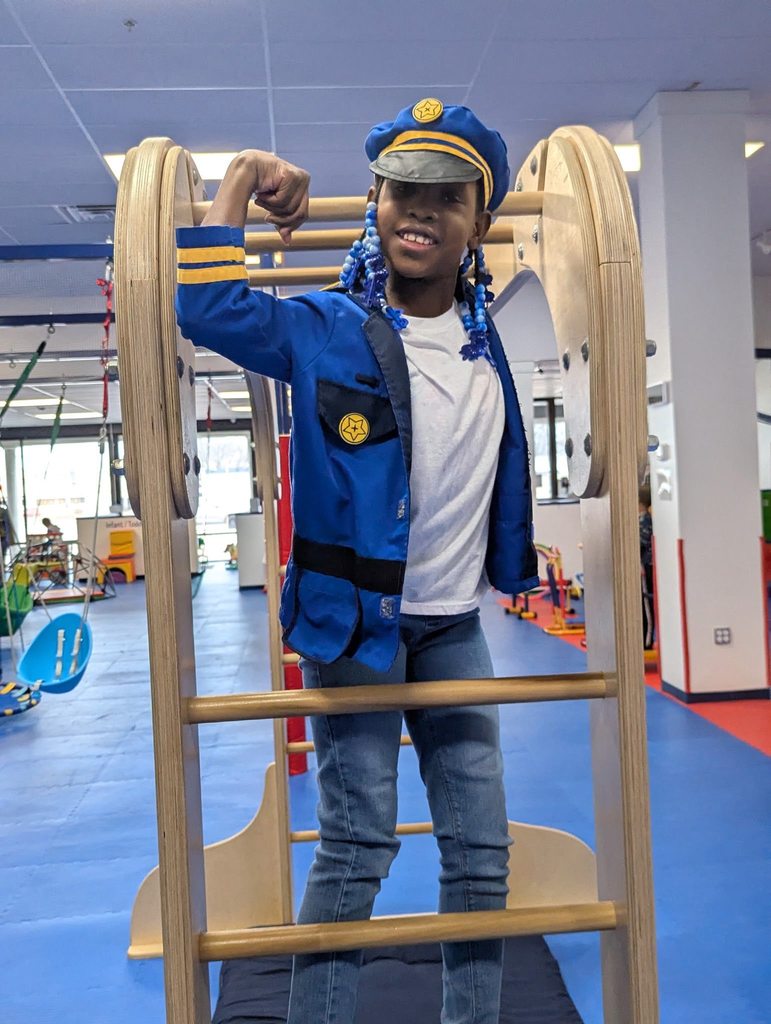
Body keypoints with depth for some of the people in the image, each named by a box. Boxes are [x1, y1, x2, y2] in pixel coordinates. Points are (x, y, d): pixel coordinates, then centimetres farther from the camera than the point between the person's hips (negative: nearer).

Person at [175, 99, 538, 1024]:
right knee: (357, 846, -1)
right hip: (353, 621, -5)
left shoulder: (484, 339, 9)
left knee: (481, 846, 10)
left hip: (455, 626, 6)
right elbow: (202, 309, -18)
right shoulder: (326, 330, -7)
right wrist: (241, 182, -12)